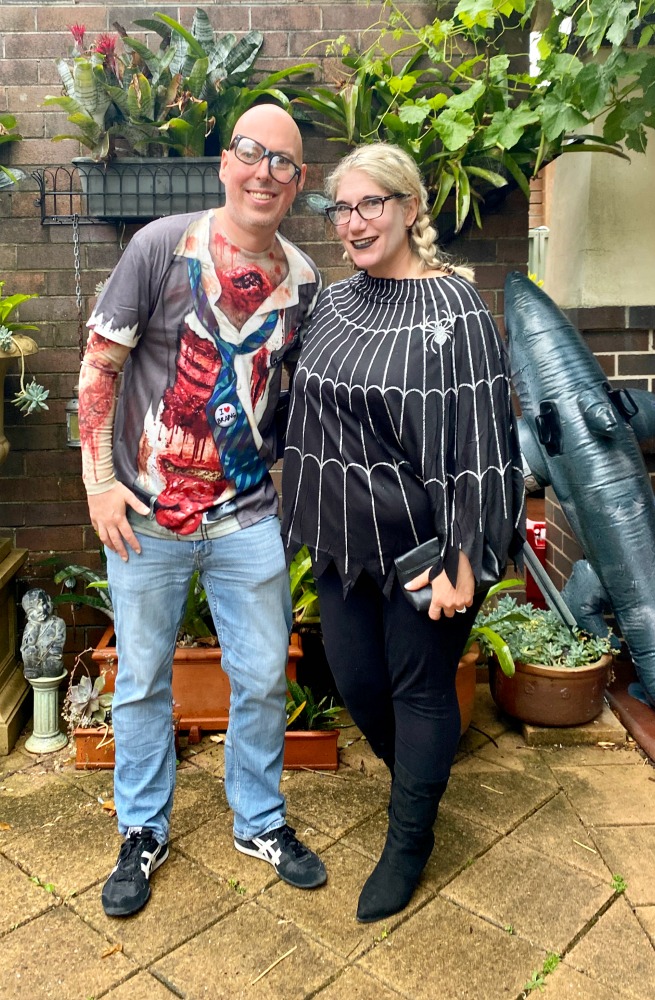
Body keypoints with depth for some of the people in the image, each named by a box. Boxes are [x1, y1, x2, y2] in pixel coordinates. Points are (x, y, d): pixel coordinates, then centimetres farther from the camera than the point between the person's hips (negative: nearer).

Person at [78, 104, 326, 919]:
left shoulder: (303, 280, 3)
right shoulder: (162, 246, -8)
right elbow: (99, 364, -6)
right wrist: (99, 479, -11)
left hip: (249, 519, 3)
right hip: (144, 515, -2)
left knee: (263, 680, 11)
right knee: (142, 682, 12)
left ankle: (261, 823, 35)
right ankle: (143, 833, 34)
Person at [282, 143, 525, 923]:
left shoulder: (454, 309, -13)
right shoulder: (333, 301, 6)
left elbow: (479, 441, -16)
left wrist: (462, 560, -18)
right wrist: (309, 519, 14)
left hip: (423, 542, -6)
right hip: (345, 537, 6)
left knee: (420, 688, 9)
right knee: (353, 679, 16)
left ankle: (410, 839, 33)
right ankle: (415, 775, 47)